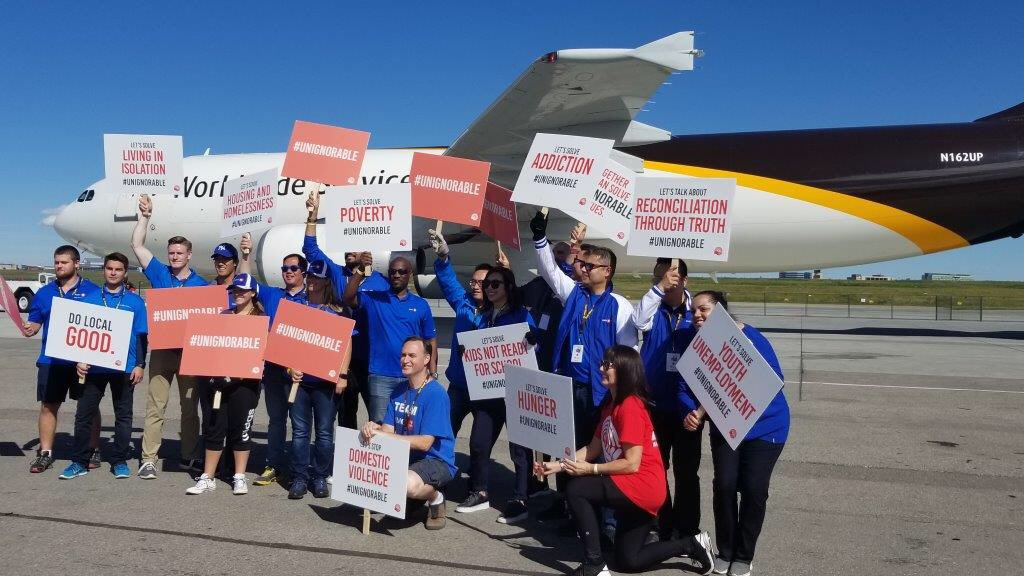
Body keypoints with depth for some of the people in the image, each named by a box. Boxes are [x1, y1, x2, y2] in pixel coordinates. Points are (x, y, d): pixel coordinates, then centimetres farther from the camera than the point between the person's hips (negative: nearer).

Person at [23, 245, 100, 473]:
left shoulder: (92, 291, 0)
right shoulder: (44, 292, 10)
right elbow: (33, 324, 11)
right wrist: (27, 329, -12)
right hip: (50, 359, 3)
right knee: (48, 406, 6)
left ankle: (93, 450, 17)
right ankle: (45, 453, 16)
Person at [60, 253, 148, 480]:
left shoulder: (135, 301, 3)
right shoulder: (90, 299, 7)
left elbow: (142, 336, 2)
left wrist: (140, 365, -4)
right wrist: (80, 359, -2)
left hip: (124, 367, -1)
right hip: (94, 366, 1)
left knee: (123, 415, 6)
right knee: (84, 414, 3)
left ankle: (120, 461, 15)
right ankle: (80, 461, 14)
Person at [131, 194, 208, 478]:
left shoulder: (201, 284, 5)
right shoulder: (160, 273, 6)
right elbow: (137, 245, 2)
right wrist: (145, 215, -3)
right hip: (162, 348, 0)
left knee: (190, 407, 7)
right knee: (155, 406, -2)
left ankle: (189, 457, 17)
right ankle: (148, 458, 2)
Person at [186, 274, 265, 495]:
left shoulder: (260, 318, 4)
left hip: (243, 379, -4)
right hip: (213, 378, 4)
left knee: (240, 428, 3)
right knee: (213, 427, 6)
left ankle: (239, 477, 13)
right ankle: (207, 478, 13)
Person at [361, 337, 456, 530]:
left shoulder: (435, 393, -18)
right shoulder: (399, 391, 6)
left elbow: (425, 443, -22)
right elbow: (388, 429, 2)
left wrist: (384, 435, -26)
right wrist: (373, 428, -22)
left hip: (436, 461, -8)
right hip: (405, 457, 8)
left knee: (408, 484, -36)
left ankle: (435, 498, 0)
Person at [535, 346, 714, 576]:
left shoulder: (630, 406, -20)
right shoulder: (610, 404, 9)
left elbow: (632, 464, -23)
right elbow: (593, 448, 8)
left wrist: (590, 469, -18)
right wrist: (558, 465, 0)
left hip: (643, 487, -10)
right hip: (630, 489, 10)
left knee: (575, 490, -18)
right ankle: (690, 545, 22)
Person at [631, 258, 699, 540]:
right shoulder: (654, 309, 1)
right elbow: (638, 321, -21)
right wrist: (658, 288, -23)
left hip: (688, 406, -1)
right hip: (655, 403, 2)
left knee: (686, 471, 9)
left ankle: (687, 531, 22)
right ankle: (661, 525, 27)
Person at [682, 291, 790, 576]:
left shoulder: (749, 337, -18)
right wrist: (695, 413, -25)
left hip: (764, 425, -3)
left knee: (753, 489, -7)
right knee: (724, 485, -7)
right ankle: (725, 551, 14)